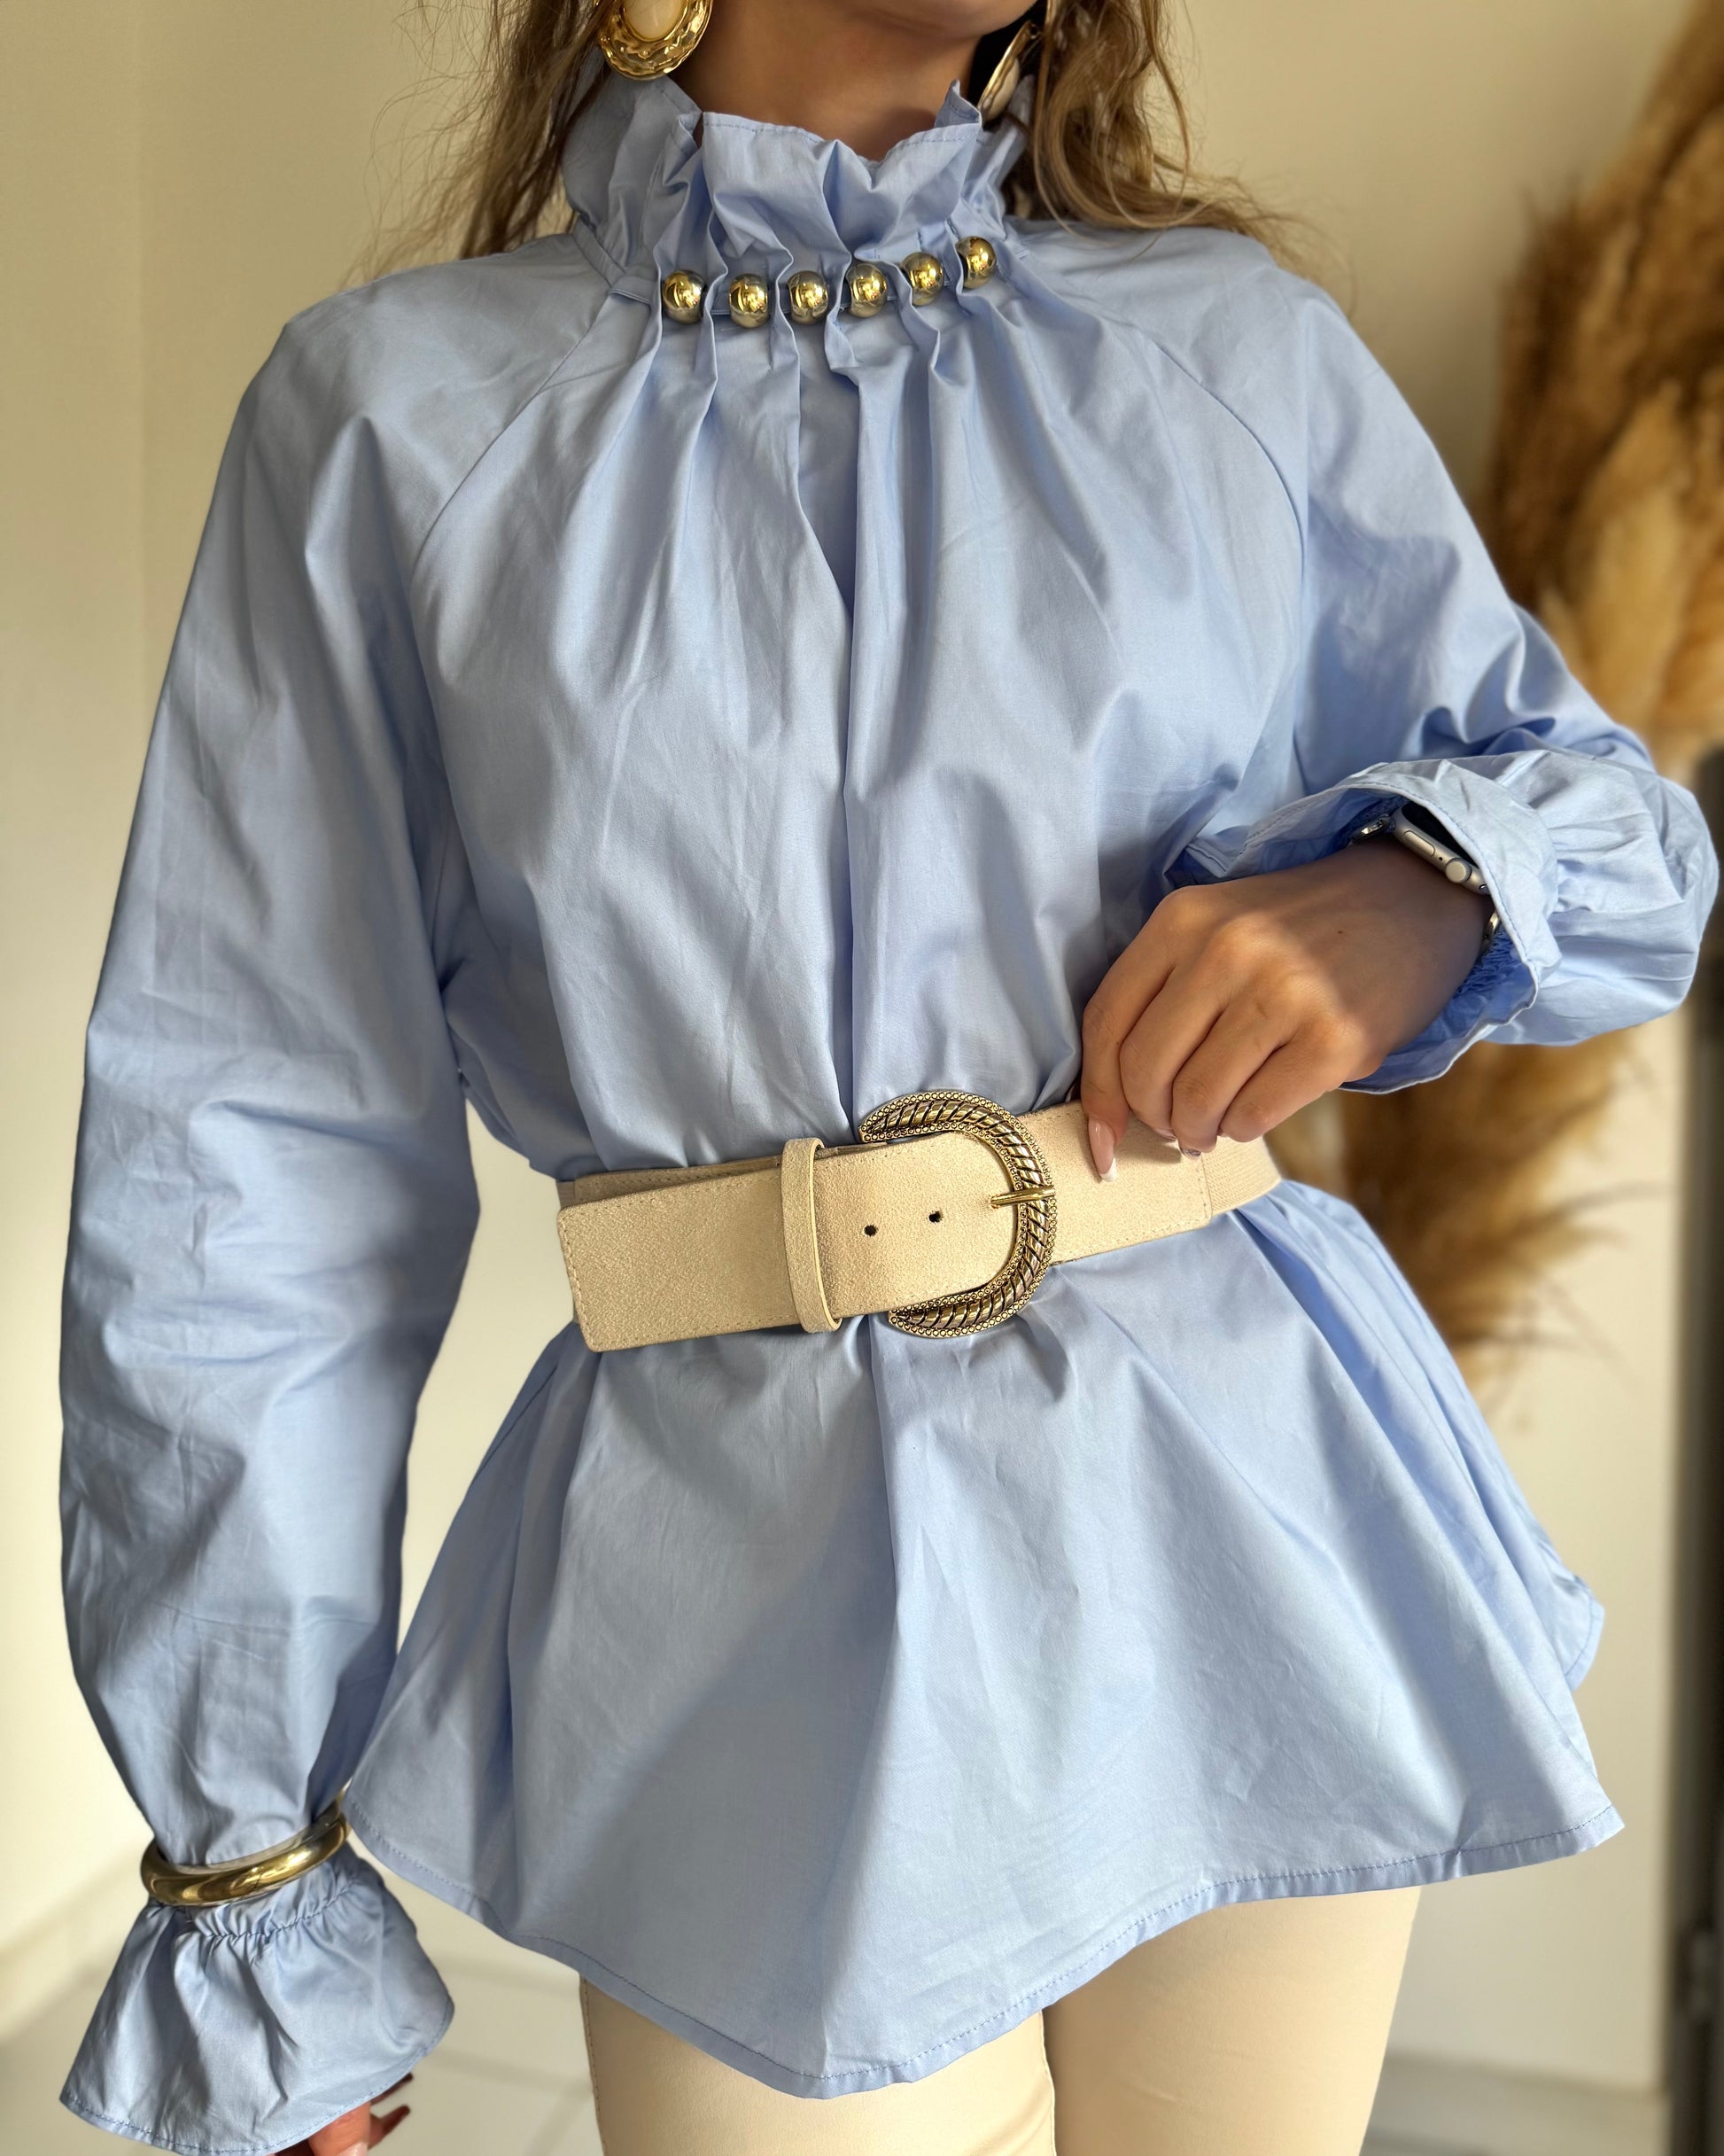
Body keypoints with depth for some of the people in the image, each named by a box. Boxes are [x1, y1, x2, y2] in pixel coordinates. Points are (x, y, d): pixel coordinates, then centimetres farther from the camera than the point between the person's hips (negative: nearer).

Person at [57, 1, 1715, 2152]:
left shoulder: (1240, 349, 4)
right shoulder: (396, 408, -1)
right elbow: (259, 1171, -2)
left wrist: (1411, 889, -12)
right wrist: (249, 1858, 0)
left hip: (1244, 1513, 3)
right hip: (742, 1593, -2)